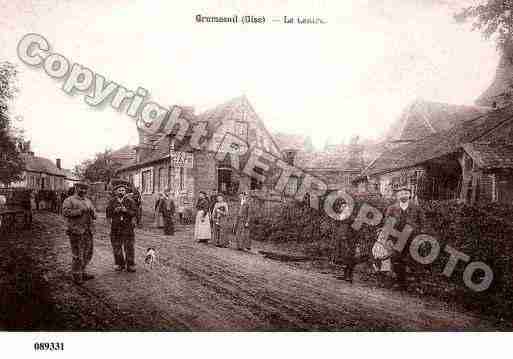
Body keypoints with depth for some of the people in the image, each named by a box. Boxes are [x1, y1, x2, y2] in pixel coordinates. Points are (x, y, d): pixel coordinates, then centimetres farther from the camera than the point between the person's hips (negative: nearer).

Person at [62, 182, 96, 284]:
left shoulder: (88, 201, 18)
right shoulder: (69, 200, 0)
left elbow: (94, 216, 18)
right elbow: (65, 212, -16)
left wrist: (92, 213, -5)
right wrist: (80, 211, -20)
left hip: (88, 232, 6)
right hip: (76, 231, -6)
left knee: (88, 253, 12)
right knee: (78, 255, -3)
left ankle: (82, 273, 28)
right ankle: (77, 276, 10)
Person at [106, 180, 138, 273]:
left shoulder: (130, 201, 2)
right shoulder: (112, 201, 6)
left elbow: (135, 213, -3)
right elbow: (108, 213, 7)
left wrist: (126, 210, -17)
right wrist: (115, 211, -10)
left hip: (128, 227, -1)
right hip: (115, 228, 2)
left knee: (129, 247, -1)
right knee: (116, 247, 8)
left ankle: (130, 265, 7)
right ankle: (119, 264, 23)